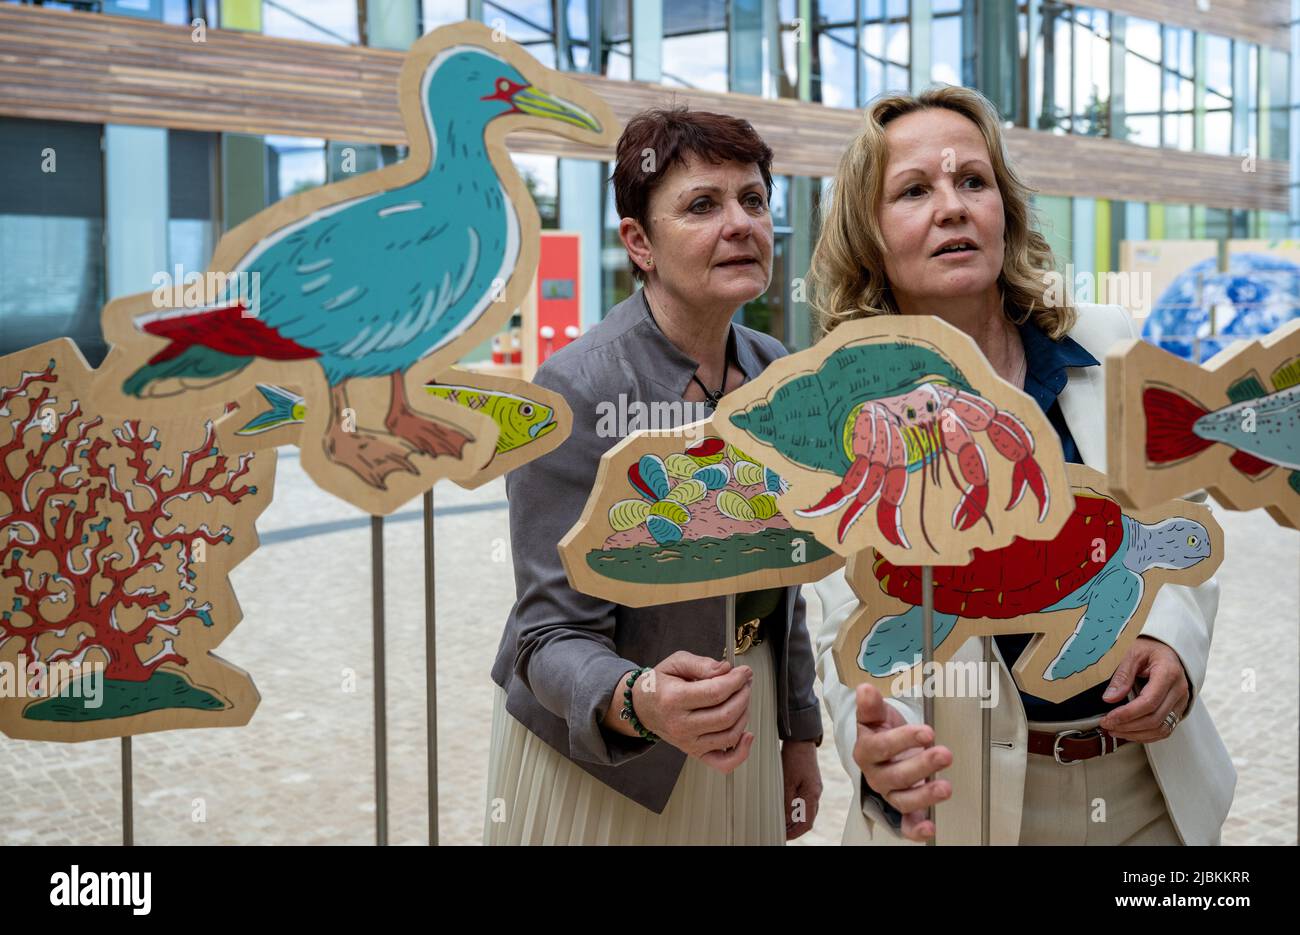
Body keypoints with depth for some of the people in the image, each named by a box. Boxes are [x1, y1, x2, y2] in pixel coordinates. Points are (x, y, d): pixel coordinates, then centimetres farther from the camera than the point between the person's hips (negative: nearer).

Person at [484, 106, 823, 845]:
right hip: (596, 764, -5)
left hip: (742, 747, 6)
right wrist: (638, 702, -40)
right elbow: (554, 636, -22)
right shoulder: (576, 394, -21)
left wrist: (800, 735, 12)